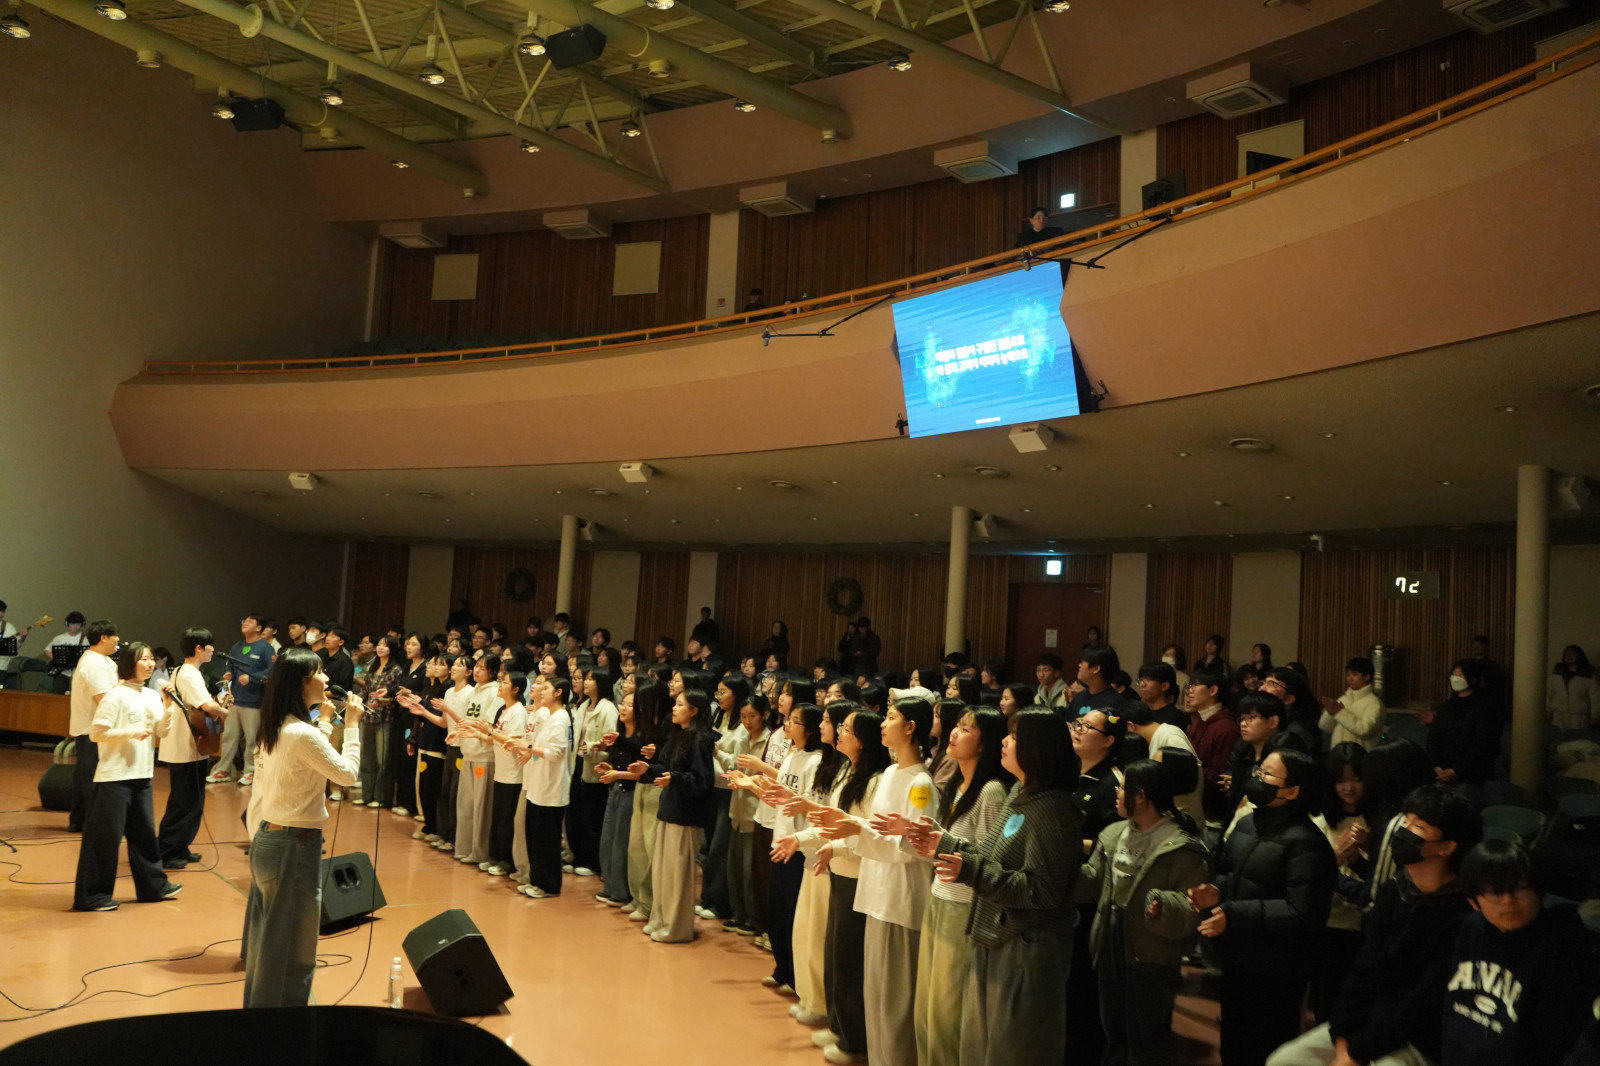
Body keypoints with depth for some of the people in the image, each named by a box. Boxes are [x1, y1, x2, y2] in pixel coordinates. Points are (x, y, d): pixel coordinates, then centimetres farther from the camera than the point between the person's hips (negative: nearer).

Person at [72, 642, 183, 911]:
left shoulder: (152, 695, 9)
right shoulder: (116, 696, -12)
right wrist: (132, 732, -21)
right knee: (105, 836, -2)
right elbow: (96, 733, -15)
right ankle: (91, 895, 7)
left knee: (144, 832, 15)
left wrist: (169, 707, -6)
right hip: (115, 776, -7)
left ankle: (154, 886, 25)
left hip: (141, 775, 8)